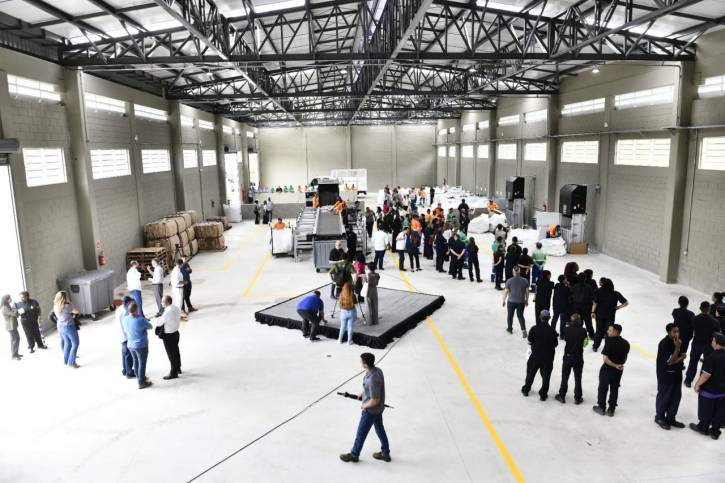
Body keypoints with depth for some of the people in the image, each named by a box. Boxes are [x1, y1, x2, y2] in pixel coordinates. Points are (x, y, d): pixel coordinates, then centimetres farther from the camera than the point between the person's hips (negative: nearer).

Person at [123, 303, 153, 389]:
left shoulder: (125, 319, -7)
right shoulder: (141, 320, -24)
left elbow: (126, 330, 10)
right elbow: (150, 327, -7)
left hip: (130, 345, 6)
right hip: (141, 345, -6)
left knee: (136, 361, 22)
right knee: (142, 363, 7)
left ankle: (139, 378, 38)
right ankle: (141, 383, 15)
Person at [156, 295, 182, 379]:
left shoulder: (167, 312, -27)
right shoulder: (176, 308, -2)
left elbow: (159, 323, -17)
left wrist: (158, 320, 4)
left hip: (168, 335, -8)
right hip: (176, 332, 8)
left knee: (171, 354, 5)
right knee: (176, 351, 22)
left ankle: (173, 373, 16)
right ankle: (178, 368, 38)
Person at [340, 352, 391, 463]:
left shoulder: (373, 379, -37)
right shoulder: (377, 370, -8)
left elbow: (375, 401, -30)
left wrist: (364, 406, -13)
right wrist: (363, 393, 9)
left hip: (371, 410, -9)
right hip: (378, 408, 9)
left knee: (361, 433, 12)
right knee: (380, 429, 23)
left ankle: (354, 455, 32)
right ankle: (385, 453, 39)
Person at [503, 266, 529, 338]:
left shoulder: (509, 281, -11)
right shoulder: (524, 281, -5)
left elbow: (506, 292, -8)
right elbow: (527, 292, 1)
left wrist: (504, 300, 5)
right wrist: (526, 300, 14)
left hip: (511, 301, -1)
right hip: (521, 302, 1)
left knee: (510, 315, 17)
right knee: (520, 316, 13)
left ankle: (509, 329, 32)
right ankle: (523, 330, -3)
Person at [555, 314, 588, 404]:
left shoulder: (568, 329, -12)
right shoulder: (583, 331, -14)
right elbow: (585, 342, -4)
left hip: (567, 356, 1)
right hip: (578, 357, -1)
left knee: (564, 377, 14)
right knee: (578, 378, 12)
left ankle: (562, 396, 22)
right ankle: (577, 398, 20)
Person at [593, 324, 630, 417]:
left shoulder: (609, 342, -23)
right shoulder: (626, 343, -6)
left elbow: (605, 358, -27)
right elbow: (624, 358, 2)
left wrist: (615, 366, -16)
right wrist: (619, 365, 12)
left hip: (607, 369, -5)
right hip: (619, 371, 5)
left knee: (603, 388, 12)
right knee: (614, 389, 17)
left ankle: (601, 408, 24)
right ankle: (611, 410, 26)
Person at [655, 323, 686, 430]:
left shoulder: (678, 341, 0)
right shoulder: (664, 344, -23)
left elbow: (682, 355, 9)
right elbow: (670, 361, -24)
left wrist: (678, 360, -14)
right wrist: (677, 347, -29)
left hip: (677, 374, 7)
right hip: (666, 375, -7)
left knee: (676, 396, 15)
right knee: (664, 397, 7)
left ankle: (670, 418, 31)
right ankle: (659, 417, 25)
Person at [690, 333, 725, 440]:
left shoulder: (712, 357, -25)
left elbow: (706, 374, -25)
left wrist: (698, 384, -12)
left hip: (709, 389, -6)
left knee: (706, 410, 14)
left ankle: (703, 427, 30)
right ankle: (714, 431, 26)